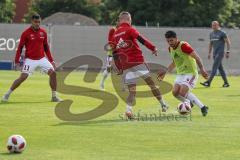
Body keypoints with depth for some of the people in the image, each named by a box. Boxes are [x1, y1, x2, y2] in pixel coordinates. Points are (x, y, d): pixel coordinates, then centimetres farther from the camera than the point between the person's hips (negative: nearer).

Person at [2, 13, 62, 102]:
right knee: (23, 77, -15)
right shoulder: (26, 33, -8)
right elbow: (20, 47, -4)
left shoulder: (43, 32, 5)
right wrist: (17, 61, -11)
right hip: (30, 60, -4)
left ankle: (54, 96, 3)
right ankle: (7, 94, -1)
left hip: (42, 59, 4)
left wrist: (51, 60, 11)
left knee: (53, 73, -9)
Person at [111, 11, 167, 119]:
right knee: (151, 83, 7)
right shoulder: (129, 30, -1)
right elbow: (142, 40, -16)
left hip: (125, 67, 4)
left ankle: (128, 108, -21)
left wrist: (120, 69, 22)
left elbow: (115, 54, 18)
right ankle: (163, 104, 10)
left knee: (131, 91, 3)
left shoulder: (115, 35, 15)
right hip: (137, 62, -4)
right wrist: (153, 48, -15)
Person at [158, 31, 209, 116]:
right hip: (180, 74, 8)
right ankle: (189, 102, 18)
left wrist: (202, 69, -32)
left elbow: (196, 57, -22)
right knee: (175, 92, -8)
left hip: (190, 73, -8)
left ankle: (203, 107, -12)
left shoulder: (183, 45, -18)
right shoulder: (171, 48, 8)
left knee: (183, 92, -21)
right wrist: (165, 72, 22)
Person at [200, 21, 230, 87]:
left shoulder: (222, 33, -7)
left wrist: (228, 52, -12)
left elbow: (228, 42, -6)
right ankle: (226, 83, 16)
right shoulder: (211, 34, 14)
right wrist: (209, 53, 20)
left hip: (220, 52, -8)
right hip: (215, 53, 8)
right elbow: (211, 43, 23)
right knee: (220, 68, 9)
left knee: (214, 67, -14)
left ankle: (208, 82, -22)